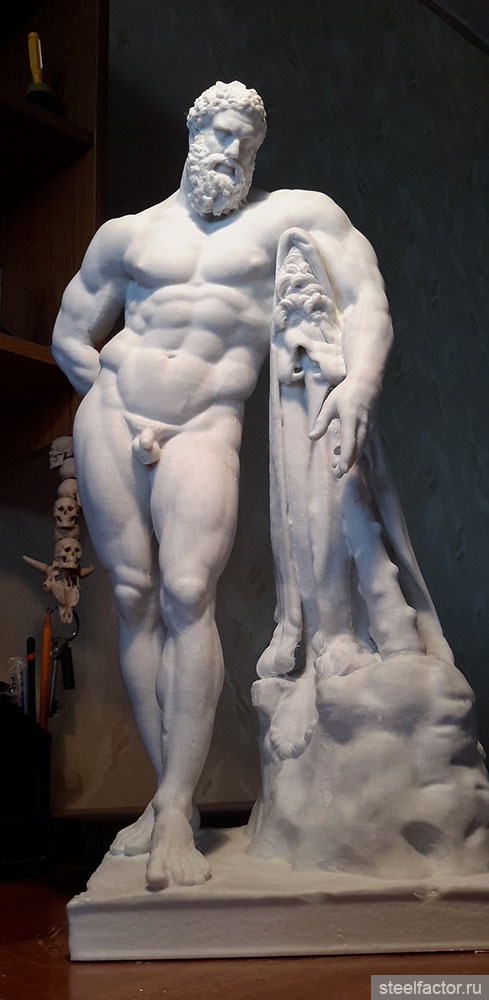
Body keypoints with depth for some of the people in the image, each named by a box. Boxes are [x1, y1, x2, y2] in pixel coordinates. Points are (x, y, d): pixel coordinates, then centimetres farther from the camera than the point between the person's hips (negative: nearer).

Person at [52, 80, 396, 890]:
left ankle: (176, 814, -12)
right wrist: (118, 401, 6)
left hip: (204, 429, -3)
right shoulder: (129, 234, 15)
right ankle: (167, 789, 10)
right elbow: (70, 337, 21)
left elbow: (365, 297, -4)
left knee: (187, 594, -19)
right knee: (134, 597, 0)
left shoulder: (293, 216, 8)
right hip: (108, 418, 4)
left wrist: (359, 382, -23)